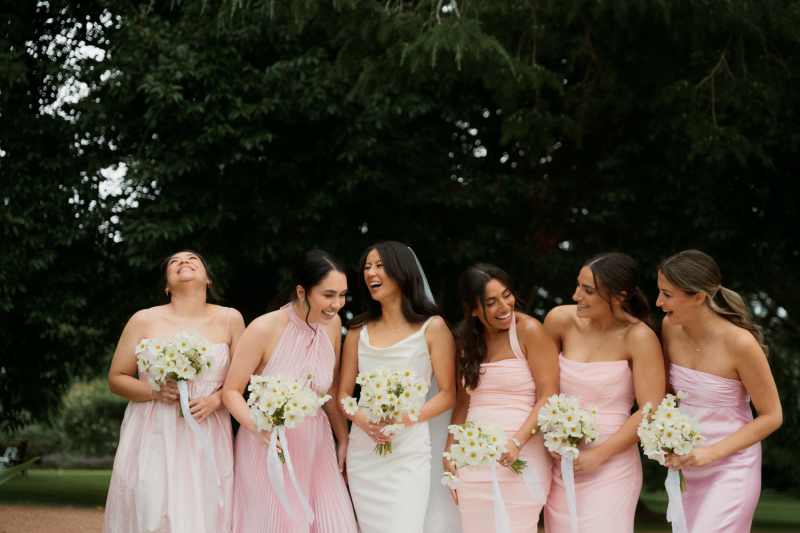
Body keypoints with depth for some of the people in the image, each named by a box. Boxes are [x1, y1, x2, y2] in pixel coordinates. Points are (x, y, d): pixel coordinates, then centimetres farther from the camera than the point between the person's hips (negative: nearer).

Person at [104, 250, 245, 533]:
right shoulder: (144, 321, 2)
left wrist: (214, 400, -11)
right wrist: (154, 391, -11)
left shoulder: (230, 320, 5)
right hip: (152, 441, -1)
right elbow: (116, 379, 7)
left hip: (205, 444, 1)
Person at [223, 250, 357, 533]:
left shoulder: (332, 324, -2)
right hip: (268, 445, -5)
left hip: (315, 445, 5)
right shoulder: (264, 329, -18)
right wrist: (258, 428, -28)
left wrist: (343, 440, 9)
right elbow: (232, 391, -12)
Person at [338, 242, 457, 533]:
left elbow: (448, 394, -1)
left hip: (408, 451, -4)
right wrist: (361, 419, -10)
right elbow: (343, 394, 12)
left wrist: (403, 419, -15)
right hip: (363, 451, 4)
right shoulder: (359, 331, 11)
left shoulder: (431, 328, 1)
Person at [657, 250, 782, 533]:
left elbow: (771, 416, -12)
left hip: (730, 469, -6)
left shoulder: (740, 342, -21)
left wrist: (712, 453, -19)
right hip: (686, 465, 6)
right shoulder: (671, 327, -4)